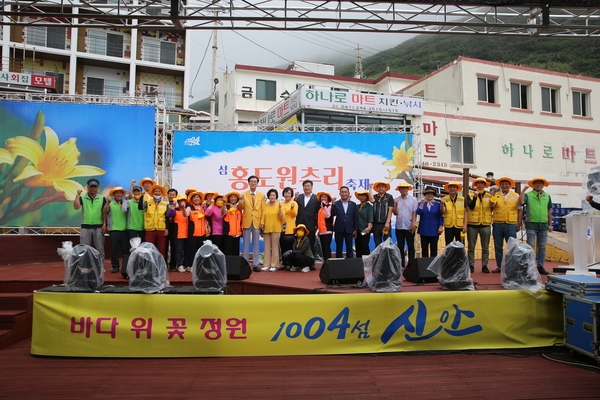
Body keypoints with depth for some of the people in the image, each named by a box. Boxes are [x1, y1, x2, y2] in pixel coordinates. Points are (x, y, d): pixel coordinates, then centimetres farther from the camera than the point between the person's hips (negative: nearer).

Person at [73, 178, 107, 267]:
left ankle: (101, 267, 11)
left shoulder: (102, 198, 3)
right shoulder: (82, 198, 3)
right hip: (85, 227, 0)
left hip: (98, 227, 0)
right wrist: (77, 195, -14)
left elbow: (105, 212, 3)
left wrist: (104, 224, -5)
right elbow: (76, 207, -13)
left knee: (100, 249, 4)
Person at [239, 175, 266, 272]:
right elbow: (240, 208, -1)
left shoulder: (262, 195, 6)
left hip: (257, 223, 1)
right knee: (246, 244, 4)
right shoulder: (243, 195, 4)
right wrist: (241, 202, -22)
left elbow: (263, 210, 4)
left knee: (256, 244, 4)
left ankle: (255, 265, 9)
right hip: (247, 222, 0)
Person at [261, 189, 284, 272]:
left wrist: (280, 207, -20)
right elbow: (263, 216, 11)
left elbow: (281, 217, -8)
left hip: (276, 229, -3)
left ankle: (274, 265, 4)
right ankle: (266, 265, 11)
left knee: (275, 247, -1)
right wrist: (262, 224, -1)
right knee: (267, 247, 6)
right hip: (266, 229, 3)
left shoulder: (279, 204, -2)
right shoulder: (266, 205, 6)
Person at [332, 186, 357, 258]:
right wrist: (333, 204, -23)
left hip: (349, 230, 1)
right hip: (339, 230, -1)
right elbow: (333, 214, -11)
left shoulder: (353, 204, 6)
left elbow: (355, 217, 7)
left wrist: (355, 229, 2)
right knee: (339, 249, 6)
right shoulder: (336, 204, 2)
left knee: (349, 249, 5)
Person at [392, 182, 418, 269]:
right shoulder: (396, 200, 4)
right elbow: (395, 213, 0)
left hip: (409, 227, -2)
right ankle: (401, 265, 14)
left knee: (411, 247, 5)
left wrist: (413, 224, -12)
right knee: (400, 247, 8)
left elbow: (414, 213, -5)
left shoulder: (413, 200, -1)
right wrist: (395, 204, -13)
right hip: (399, 227, 2)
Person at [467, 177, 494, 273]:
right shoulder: (470, 195, 3)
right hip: (472, 224, -1)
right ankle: (471, 266, 11)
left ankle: (484, 266, 13)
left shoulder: (489, 196, 7)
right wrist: (475, 197, -24)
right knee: (471, 247, 4)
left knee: (485, 248, 6)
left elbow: (492, 207, 0)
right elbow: (471, 206, -13)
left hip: (486, 225, 1)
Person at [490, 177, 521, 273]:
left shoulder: (516, 196, 6)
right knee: (498, 246, 7)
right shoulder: (496, 195, 6)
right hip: (497, 224, 1)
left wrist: (519, 223, 4)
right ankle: (499, 266, 16)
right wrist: (493, 194, -19)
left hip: (511, 224, -1)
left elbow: (519, 210, 8)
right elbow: (492, 204, -13)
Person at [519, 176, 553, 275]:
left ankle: (540, 266, 15)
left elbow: (549, 211, 15)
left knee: (542, 247, 8)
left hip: (544, 225, 4)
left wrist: (550, 224, 13)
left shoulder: (547, 196, 12)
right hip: (531, 224, -4)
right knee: (530, 246, -2)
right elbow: (520, 202, -19)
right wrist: (523, 190, -19)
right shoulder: (528, 195, 0)